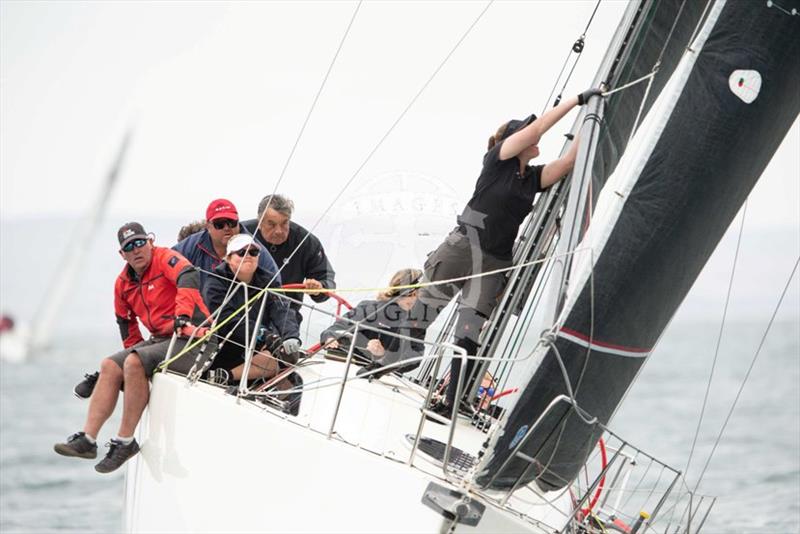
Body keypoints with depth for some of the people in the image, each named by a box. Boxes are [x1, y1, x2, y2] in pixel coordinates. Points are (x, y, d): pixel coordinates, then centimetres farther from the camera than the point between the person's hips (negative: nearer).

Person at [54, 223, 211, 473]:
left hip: (190, 338, -8)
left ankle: (125, 441, -19)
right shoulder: (124, 283, 12)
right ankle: (87, 439, -10)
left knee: (134, 363, -26)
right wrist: (134, 349, 18)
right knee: (110, 366, -6)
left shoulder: (165, 259, -11)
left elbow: (188, 279, -32)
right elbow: (126, 321, 27)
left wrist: (182, 318, -43)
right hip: (159, 339, 8)